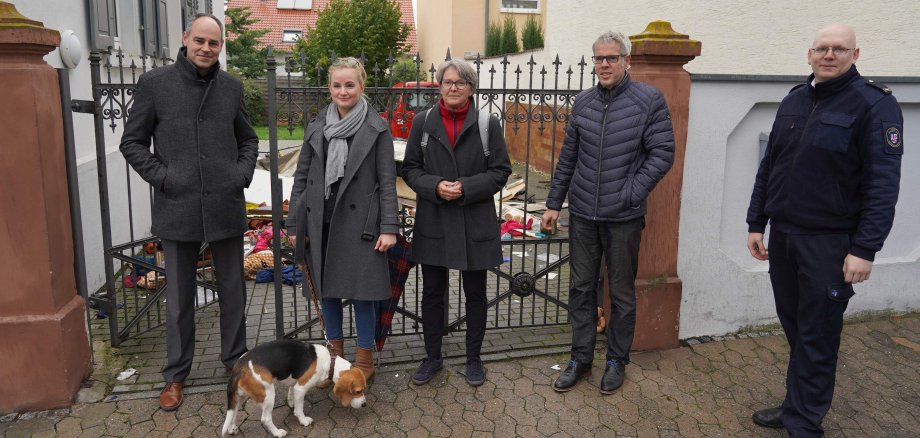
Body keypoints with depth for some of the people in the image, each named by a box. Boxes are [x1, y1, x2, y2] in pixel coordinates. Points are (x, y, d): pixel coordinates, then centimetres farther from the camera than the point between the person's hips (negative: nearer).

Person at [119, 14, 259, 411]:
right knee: (179, 297, 9)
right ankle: (175, 374, 24)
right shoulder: (154, 83, 0)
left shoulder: (232, 87, 6)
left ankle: (235, 360, 29)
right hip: (178, 207, -2)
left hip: (226, 207, 2)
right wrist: (161, 177, -9)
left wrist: (243, 173, 0)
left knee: (233, 290, 12)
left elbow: (248, 139, 16)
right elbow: (133, 142, 3)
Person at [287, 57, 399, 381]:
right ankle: (335, 353, 29)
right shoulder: (317, 127, 8)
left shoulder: (377, 129, -2)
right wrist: (294, 225, 8)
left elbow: (387, 181, -4)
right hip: (321, 223, 4)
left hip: (359, 223, -4)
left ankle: (364, 359, 19)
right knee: (327, 290, 12)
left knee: (361, 292, 2)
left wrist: (389, 227, -10)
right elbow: (301, 177, 11)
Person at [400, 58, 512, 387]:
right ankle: (432, 357, 30)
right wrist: (435, 186, -15)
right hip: (433, 222, 2)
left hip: (476, 223, -1)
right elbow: (410, 168, 4)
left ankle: (473, 359, 29)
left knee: (475, 294, 11)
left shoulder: (488, 124, -2)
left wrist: (465, 187, -16)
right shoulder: (423, 122, 3)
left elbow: (501, 171, -2)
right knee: (432, 293, 12)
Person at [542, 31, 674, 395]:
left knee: (622, 293, 9)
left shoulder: (649, 100, -5)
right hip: (582, 213, 4)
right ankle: (580, 358, 24)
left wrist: (633, 193, -15)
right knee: (581, 288, 10)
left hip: (623, 216, -3)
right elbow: (568, 157, 11)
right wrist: (554, 203, 11)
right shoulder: (583, 102, 7)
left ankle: (617, 361, 26)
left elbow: (663, 153, -7)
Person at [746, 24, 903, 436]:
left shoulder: (874, 104, -8)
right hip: (783, 235, 6)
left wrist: (865, 248, -17)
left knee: (817, 338, 3)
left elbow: (883, 183, -13)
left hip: (829, 243, -5)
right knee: (793, 328, 15)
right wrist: (756, 223, 11)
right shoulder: (793, 101, 11)